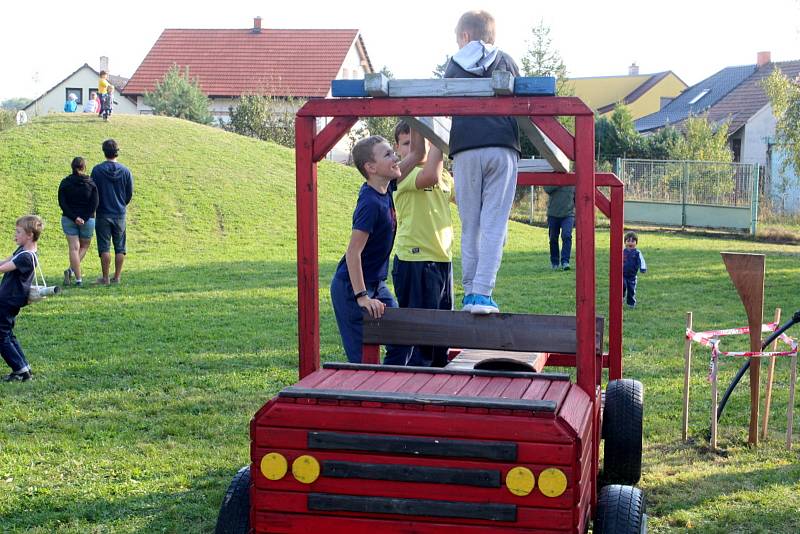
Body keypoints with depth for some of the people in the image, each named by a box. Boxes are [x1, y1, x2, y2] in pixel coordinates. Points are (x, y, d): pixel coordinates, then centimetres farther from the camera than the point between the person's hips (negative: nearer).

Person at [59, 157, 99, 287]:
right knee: (84, 246, 17)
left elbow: (62, 203, -7)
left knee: (73, 248, 2)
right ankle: (72, 269, -3)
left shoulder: (65, 183, 0)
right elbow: (94, 204, -9)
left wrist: (74, 217, -10)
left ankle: (78, 279, -6)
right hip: (87, 220, -1)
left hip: (68, 219, 1)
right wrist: (84, 219, -9)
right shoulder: (91, 184, -2)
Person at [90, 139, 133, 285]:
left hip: (103, 213, -2)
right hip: (120, 214, 2)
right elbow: (130, 193, 4)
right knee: (119, 247, 9)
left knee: (104, 247, 2)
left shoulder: (97, 170, -9)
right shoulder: (125, 171, -4)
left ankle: (105, 278, 4)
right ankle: (117, 277, 11)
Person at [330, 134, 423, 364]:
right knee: (363, 358, -5)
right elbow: (353, 252, -27)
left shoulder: (384, 189, 0)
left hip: (376, 284, 9)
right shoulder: (370, 203, -24)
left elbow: (417, 154, 8)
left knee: (401, 343, 11)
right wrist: (361, 297, -28)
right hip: (352, 288, -9)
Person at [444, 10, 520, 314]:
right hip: (502, 149, -1)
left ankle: (469, 293, 7)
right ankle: (482, 293, -12)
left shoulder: (454, 66, 16)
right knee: (494, 225, -3)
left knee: (470, 226, 7)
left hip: (465, 150, 1)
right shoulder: (506, 62, 15)